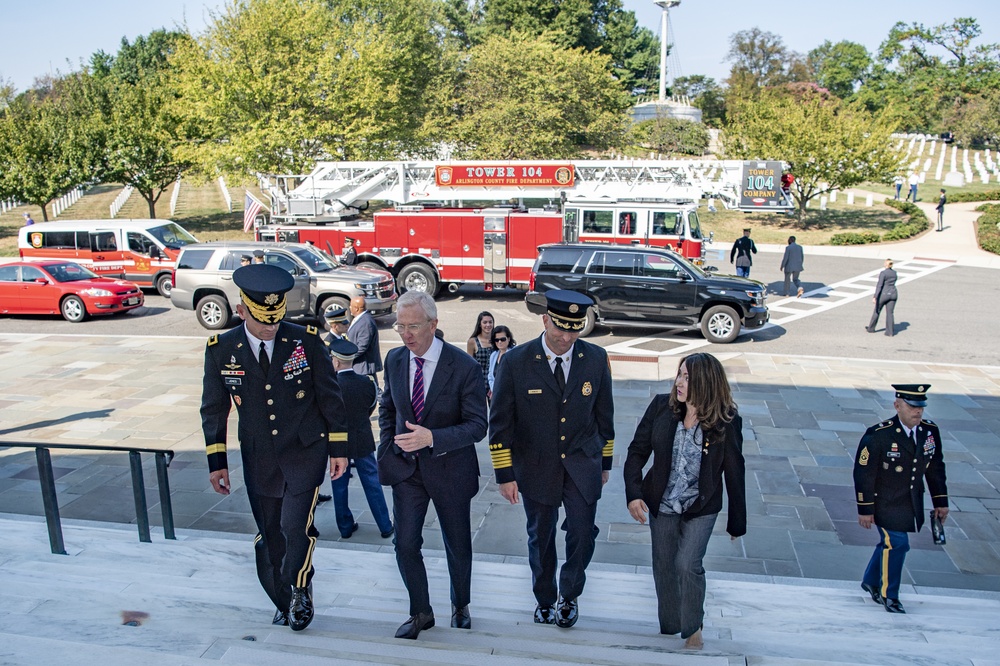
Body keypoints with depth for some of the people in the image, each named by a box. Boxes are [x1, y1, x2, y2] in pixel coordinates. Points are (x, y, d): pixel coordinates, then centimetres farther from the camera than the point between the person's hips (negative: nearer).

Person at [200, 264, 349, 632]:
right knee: (269, 538, 11)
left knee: (295, 526, -15)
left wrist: (339, 449, -2)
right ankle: (284, 603, 35)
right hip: (259, 459, 3)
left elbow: (330, 396, -3)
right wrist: (217, 462, 4)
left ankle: (300, 590, 14)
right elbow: (214, 409, 5)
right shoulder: (221, 349, -4)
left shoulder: (306, 340, -9)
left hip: (306, 452, -2)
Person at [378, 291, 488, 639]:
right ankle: (421, 613, 27)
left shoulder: (464, 366, -19)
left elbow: (477, 425, -19)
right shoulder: (394, 359, -4)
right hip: (406, 467, 3)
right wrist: (387, 448, 0)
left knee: (458, 546, 14)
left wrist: (431, 438, -32)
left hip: (450, 469, -3)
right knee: (405, 545, 3)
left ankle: (460, 606, 42)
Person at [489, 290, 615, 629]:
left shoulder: (596, 358, -5)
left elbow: (604, 414, 6)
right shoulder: (516, 361, -13)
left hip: (582, 464, 1)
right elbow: (500, 422, -8)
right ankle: (544, 598, 40)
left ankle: (569, 595, 26)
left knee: (582, 534, -4)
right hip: (536, 467, -1)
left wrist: (605, 462, 11)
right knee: (540, 537, 14)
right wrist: (505, 474, -8)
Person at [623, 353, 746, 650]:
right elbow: (637, 451, -4)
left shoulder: (727, 421, -15)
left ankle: (693, 628, 16)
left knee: (687, 565, -12)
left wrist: (737, 522, 0)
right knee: (663, 567, 12)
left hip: (701, 508, -3)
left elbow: (734, 474, -6)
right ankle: (669, 628, 35)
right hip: (661, 504, 3)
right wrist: (633, 493, -14)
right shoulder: (661, 406, -10)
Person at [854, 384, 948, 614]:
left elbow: (936, 468, 9)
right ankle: (888, 595, 16)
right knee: (896, 543, -6)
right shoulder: (878, 435, -20)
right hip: (886, 504, -6)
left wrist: (940, 502, 10)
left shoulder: (930, 431, -3)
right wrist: (865, 509, -13)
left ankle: (871, 581, 39)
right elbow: (863, 474, -15)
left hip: (912, 505, 6)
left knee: (890, 542, 17)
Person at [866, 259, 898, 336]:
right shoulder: (894, 273, 7)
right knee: (890, 313, 6)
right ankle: (890, 332, 2)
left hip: (884, 294, -5)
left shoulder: (883, 273, -13)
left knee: (877, 311, 11)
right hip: (893, 294, 5)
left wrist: (875, 297, -21)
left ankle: (871, 328, 23)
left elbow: (879, 285, -19)